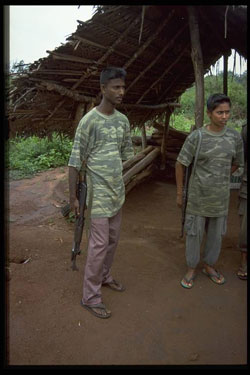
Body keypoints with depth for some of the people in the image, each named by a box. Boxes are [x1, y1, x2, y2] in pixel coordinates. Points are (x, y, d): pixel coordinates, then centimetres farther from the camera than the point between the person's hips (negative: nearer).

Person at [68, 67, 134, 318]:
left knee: (113, 239, 17)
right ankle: (90, 296, 13)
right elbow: (75, 161, -13)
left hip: (117, 191, 7)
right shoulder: (89, 120, -14)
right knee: (99, 244, -2)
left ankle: (104, 276, 38)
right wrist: (73, 196, -12)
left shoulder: (123, 120, 7)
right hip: (99, 193, -7)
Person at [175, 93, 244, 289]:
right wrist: (179, 193, -1)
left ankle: (210, 266, 36)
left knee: (216, 234, 15)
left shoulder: (235, 137, -3)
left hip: (221, 197, 3)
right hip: (198, 196, -3)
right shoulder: (196, 137, -12)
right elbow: (180, 164, -5)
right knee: (194, 233, 8)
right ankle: (192, 268, 27)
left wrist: (222, 179, 12)